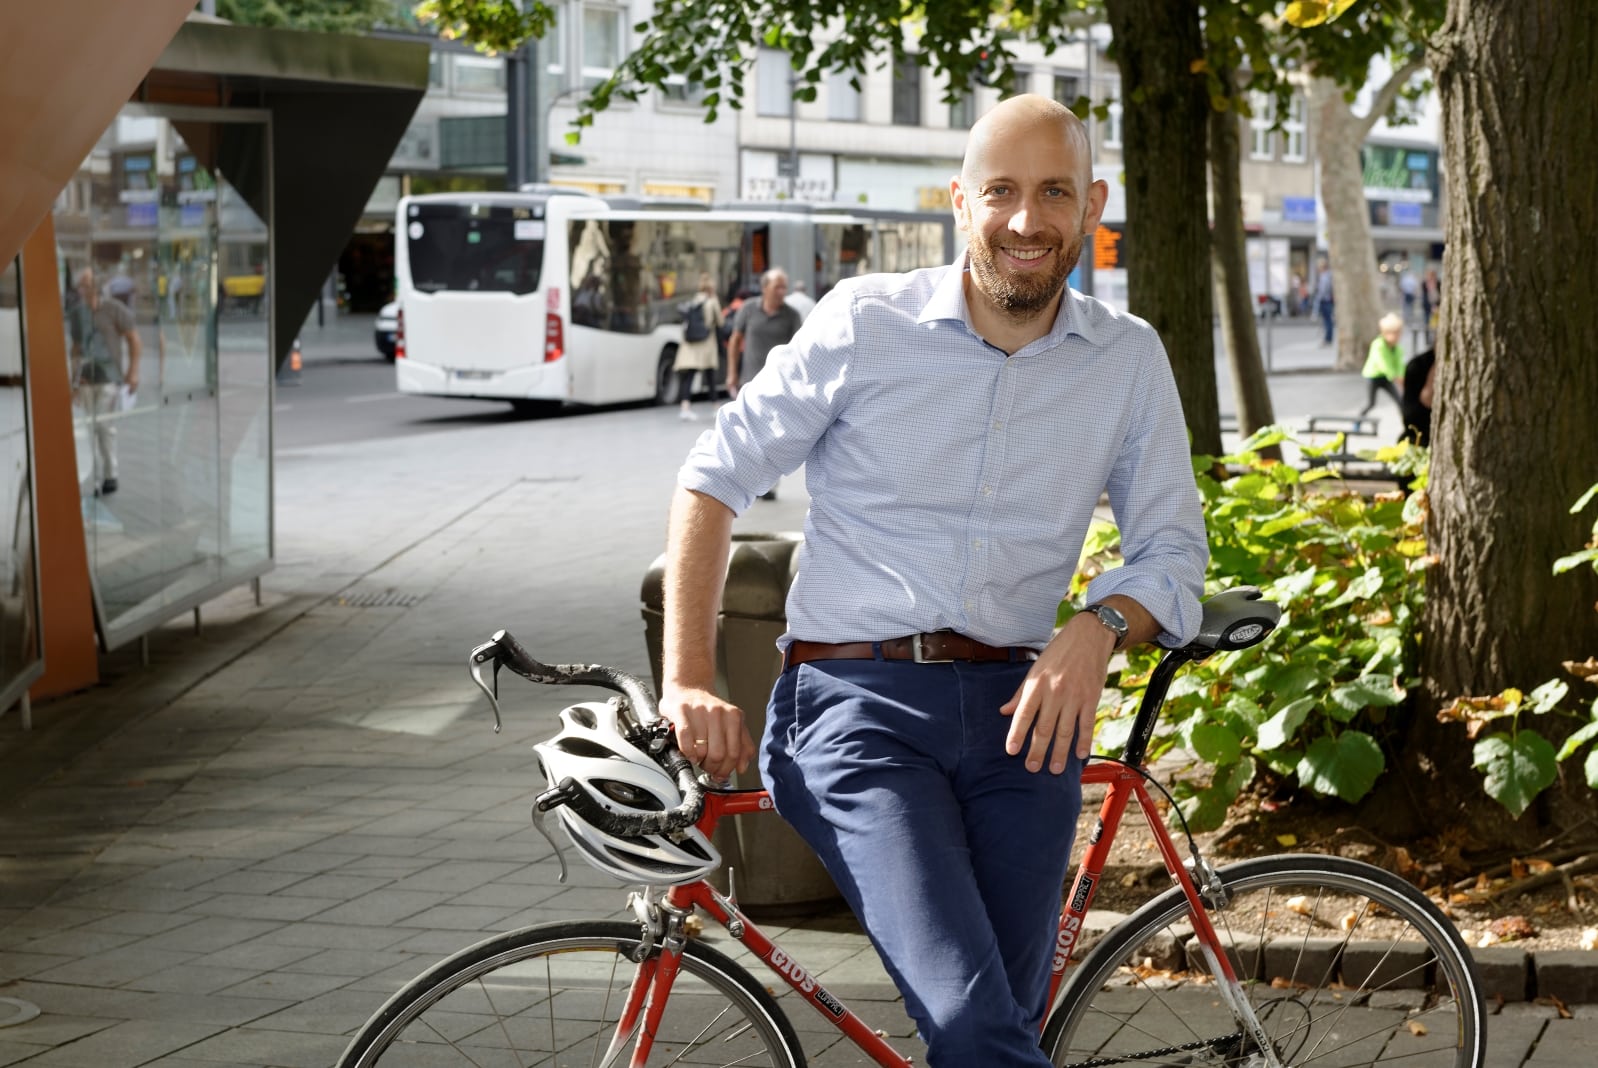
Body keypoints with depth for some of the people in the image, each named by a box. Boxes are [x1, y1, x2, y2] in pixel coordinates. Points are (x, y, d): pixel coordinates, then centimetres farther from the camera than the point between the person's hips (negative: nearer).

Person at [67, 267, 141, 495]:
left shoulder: (115, 309, -5)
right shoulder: (75, 313, 10)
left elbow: (133, 340, 0)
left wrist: (133, 371, -6)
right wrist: (74, 375, 14)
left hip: (109, 376, -5)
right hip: (85, 378, 5)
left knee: (105, 425, -11)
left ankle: (110, 475, 0)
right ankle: (95, 479, 7)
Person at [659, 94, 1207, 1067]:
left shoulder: (1129, 361, 7)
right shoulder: (865, 321, -1)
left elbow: (1173, 548, 10)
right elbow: (716, 480, 4)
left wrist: (1101, 629, -12)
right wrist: (689, 682, -4)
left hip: (1019, 712, 3)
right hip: (857, 704, -3)